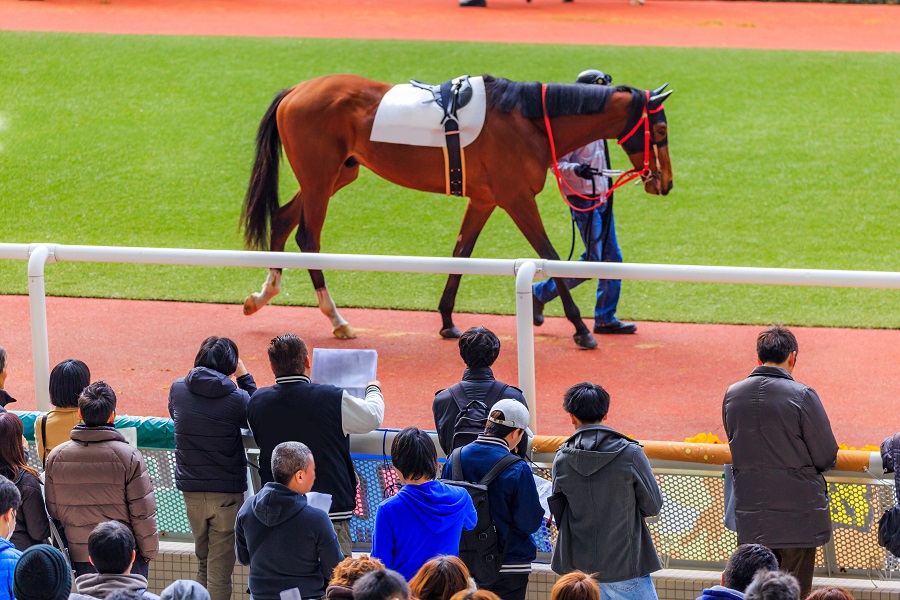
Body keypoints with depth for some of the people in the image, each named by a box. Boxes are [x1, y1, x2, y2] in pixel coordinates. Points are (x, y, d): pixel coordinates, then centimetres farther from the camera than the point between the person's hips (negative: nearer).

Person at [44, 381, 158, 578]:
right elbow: (143, 513, -10)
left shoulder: (55, 457, -3)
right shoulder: (129, 457, -14)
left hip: (80, 556, 3)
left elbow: (53, 510, 6)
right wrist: (150, 552, 3)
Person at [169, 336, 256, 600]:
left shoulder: (178, 389, -3)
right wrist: (244, 378, 5)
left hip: (191, 489, 4)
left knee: (203, 562, 19)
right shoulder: (236, 398, -14)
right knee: (220, 568, 1)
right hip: (227, 491, -4)